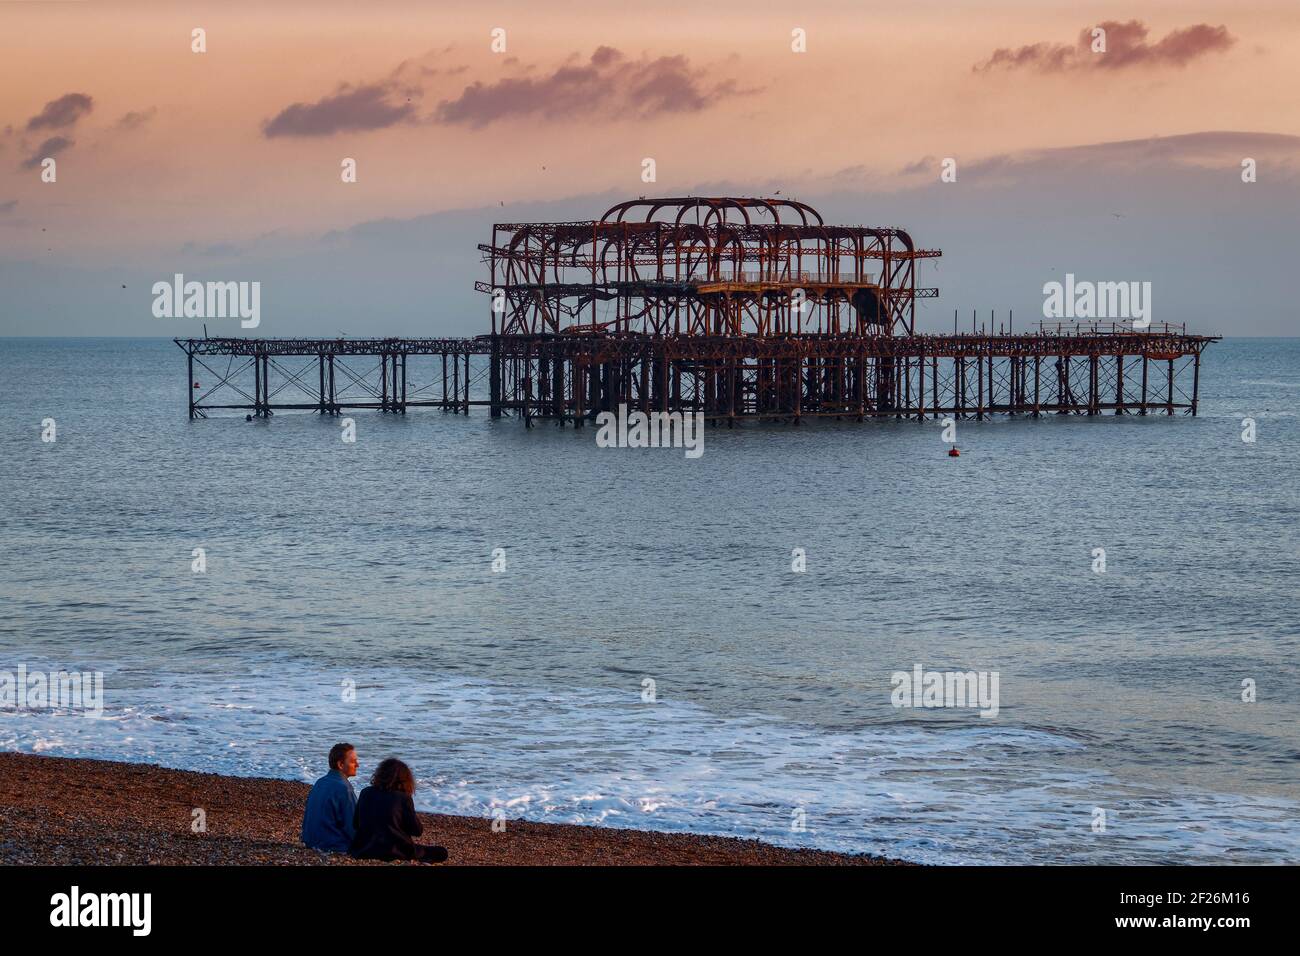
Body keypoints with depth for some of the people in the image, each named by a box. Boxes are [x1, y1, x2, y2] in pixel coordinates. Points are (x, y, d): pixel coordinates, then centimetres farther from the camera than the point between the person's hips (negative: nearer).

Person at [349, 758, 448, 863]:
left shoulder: (365, 793, 7)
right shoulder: (403, 798, -6)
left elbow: (355, 824, 14)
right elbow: (417, 830, -2)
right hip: (395, 850, -6)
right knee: (441, 853, 6)